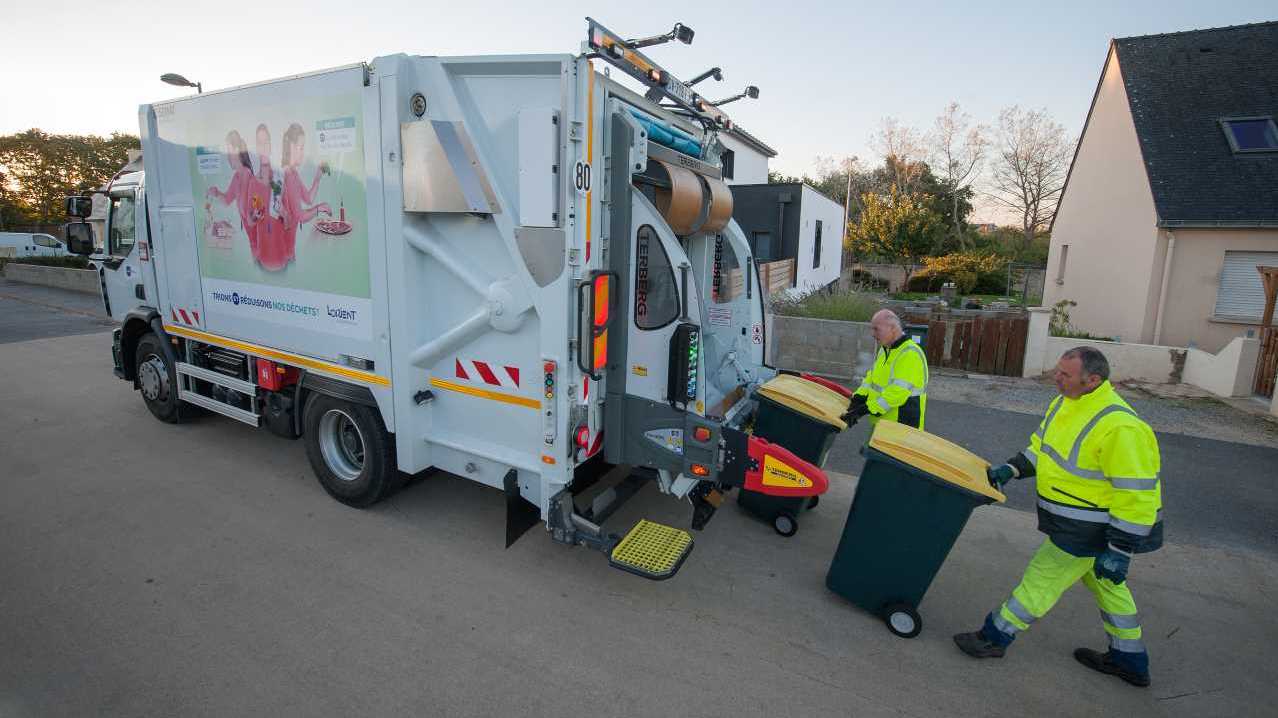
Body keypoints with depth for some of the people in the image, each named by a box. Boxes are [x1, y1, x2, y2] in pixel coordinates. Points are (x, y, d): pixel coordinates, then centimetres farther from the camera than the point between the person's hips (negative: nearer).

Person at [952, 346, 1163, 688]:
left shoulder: (1119, 427, -29)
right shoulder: (1065, 404, 0)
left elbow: (1137, 495, -26)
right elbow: (1040, 448, 13)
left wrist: (1119, 550, -23)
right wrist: (1010, 469, -2)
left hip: (1089, 529, -10)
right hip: (1079, 520, 10)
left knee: (1042, 580, 2)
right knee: (1107, 586, 24)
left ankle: (995, 637, 17)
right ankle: (1130, 661, 43)